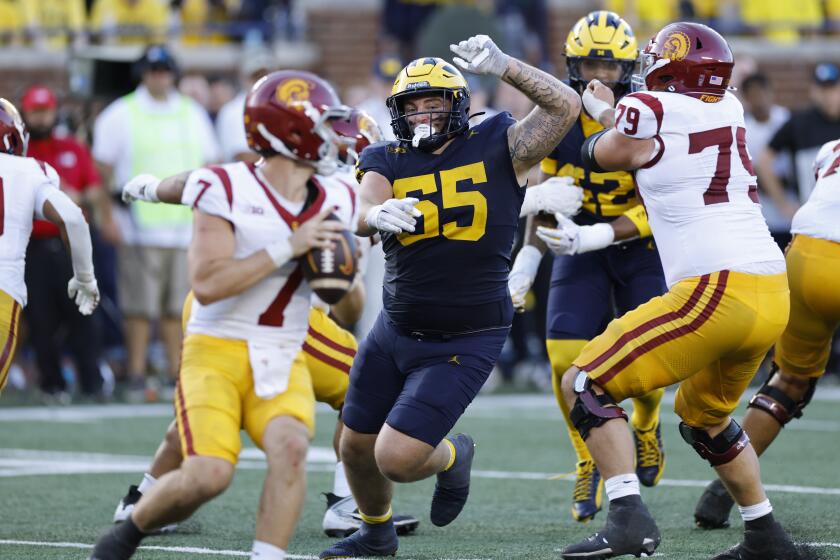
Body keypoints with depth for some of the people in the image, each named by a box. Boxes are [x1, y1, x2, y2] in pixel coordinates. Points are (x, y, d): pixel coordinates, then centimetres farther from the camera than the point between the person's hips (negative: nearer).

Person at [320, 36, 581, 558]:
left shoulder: (498, 149, -8)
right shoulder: (387, 162, -1)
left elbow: (566, 105, -20)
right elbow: (364, 212, -22)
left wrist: (502, 65, -29)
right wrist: (379, 215, -46)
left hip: (465, 343, -5)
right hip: (395, 332, 5)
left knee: (396, 459, -13)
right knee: (357, 449, 17)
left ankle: (453, 458, 23)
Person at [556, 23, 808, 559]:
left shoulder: (650, 111, -4)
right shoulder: (729, 108, 14)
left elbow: (603, 155, 18)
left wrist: (603, 117, 36)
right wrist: (610, 111, 42)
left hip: (717, 290, -8)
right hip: (774, 295, 8)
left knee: (586, 385, -2)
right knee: (705, 415, 29)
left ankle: (629, 516, -16)